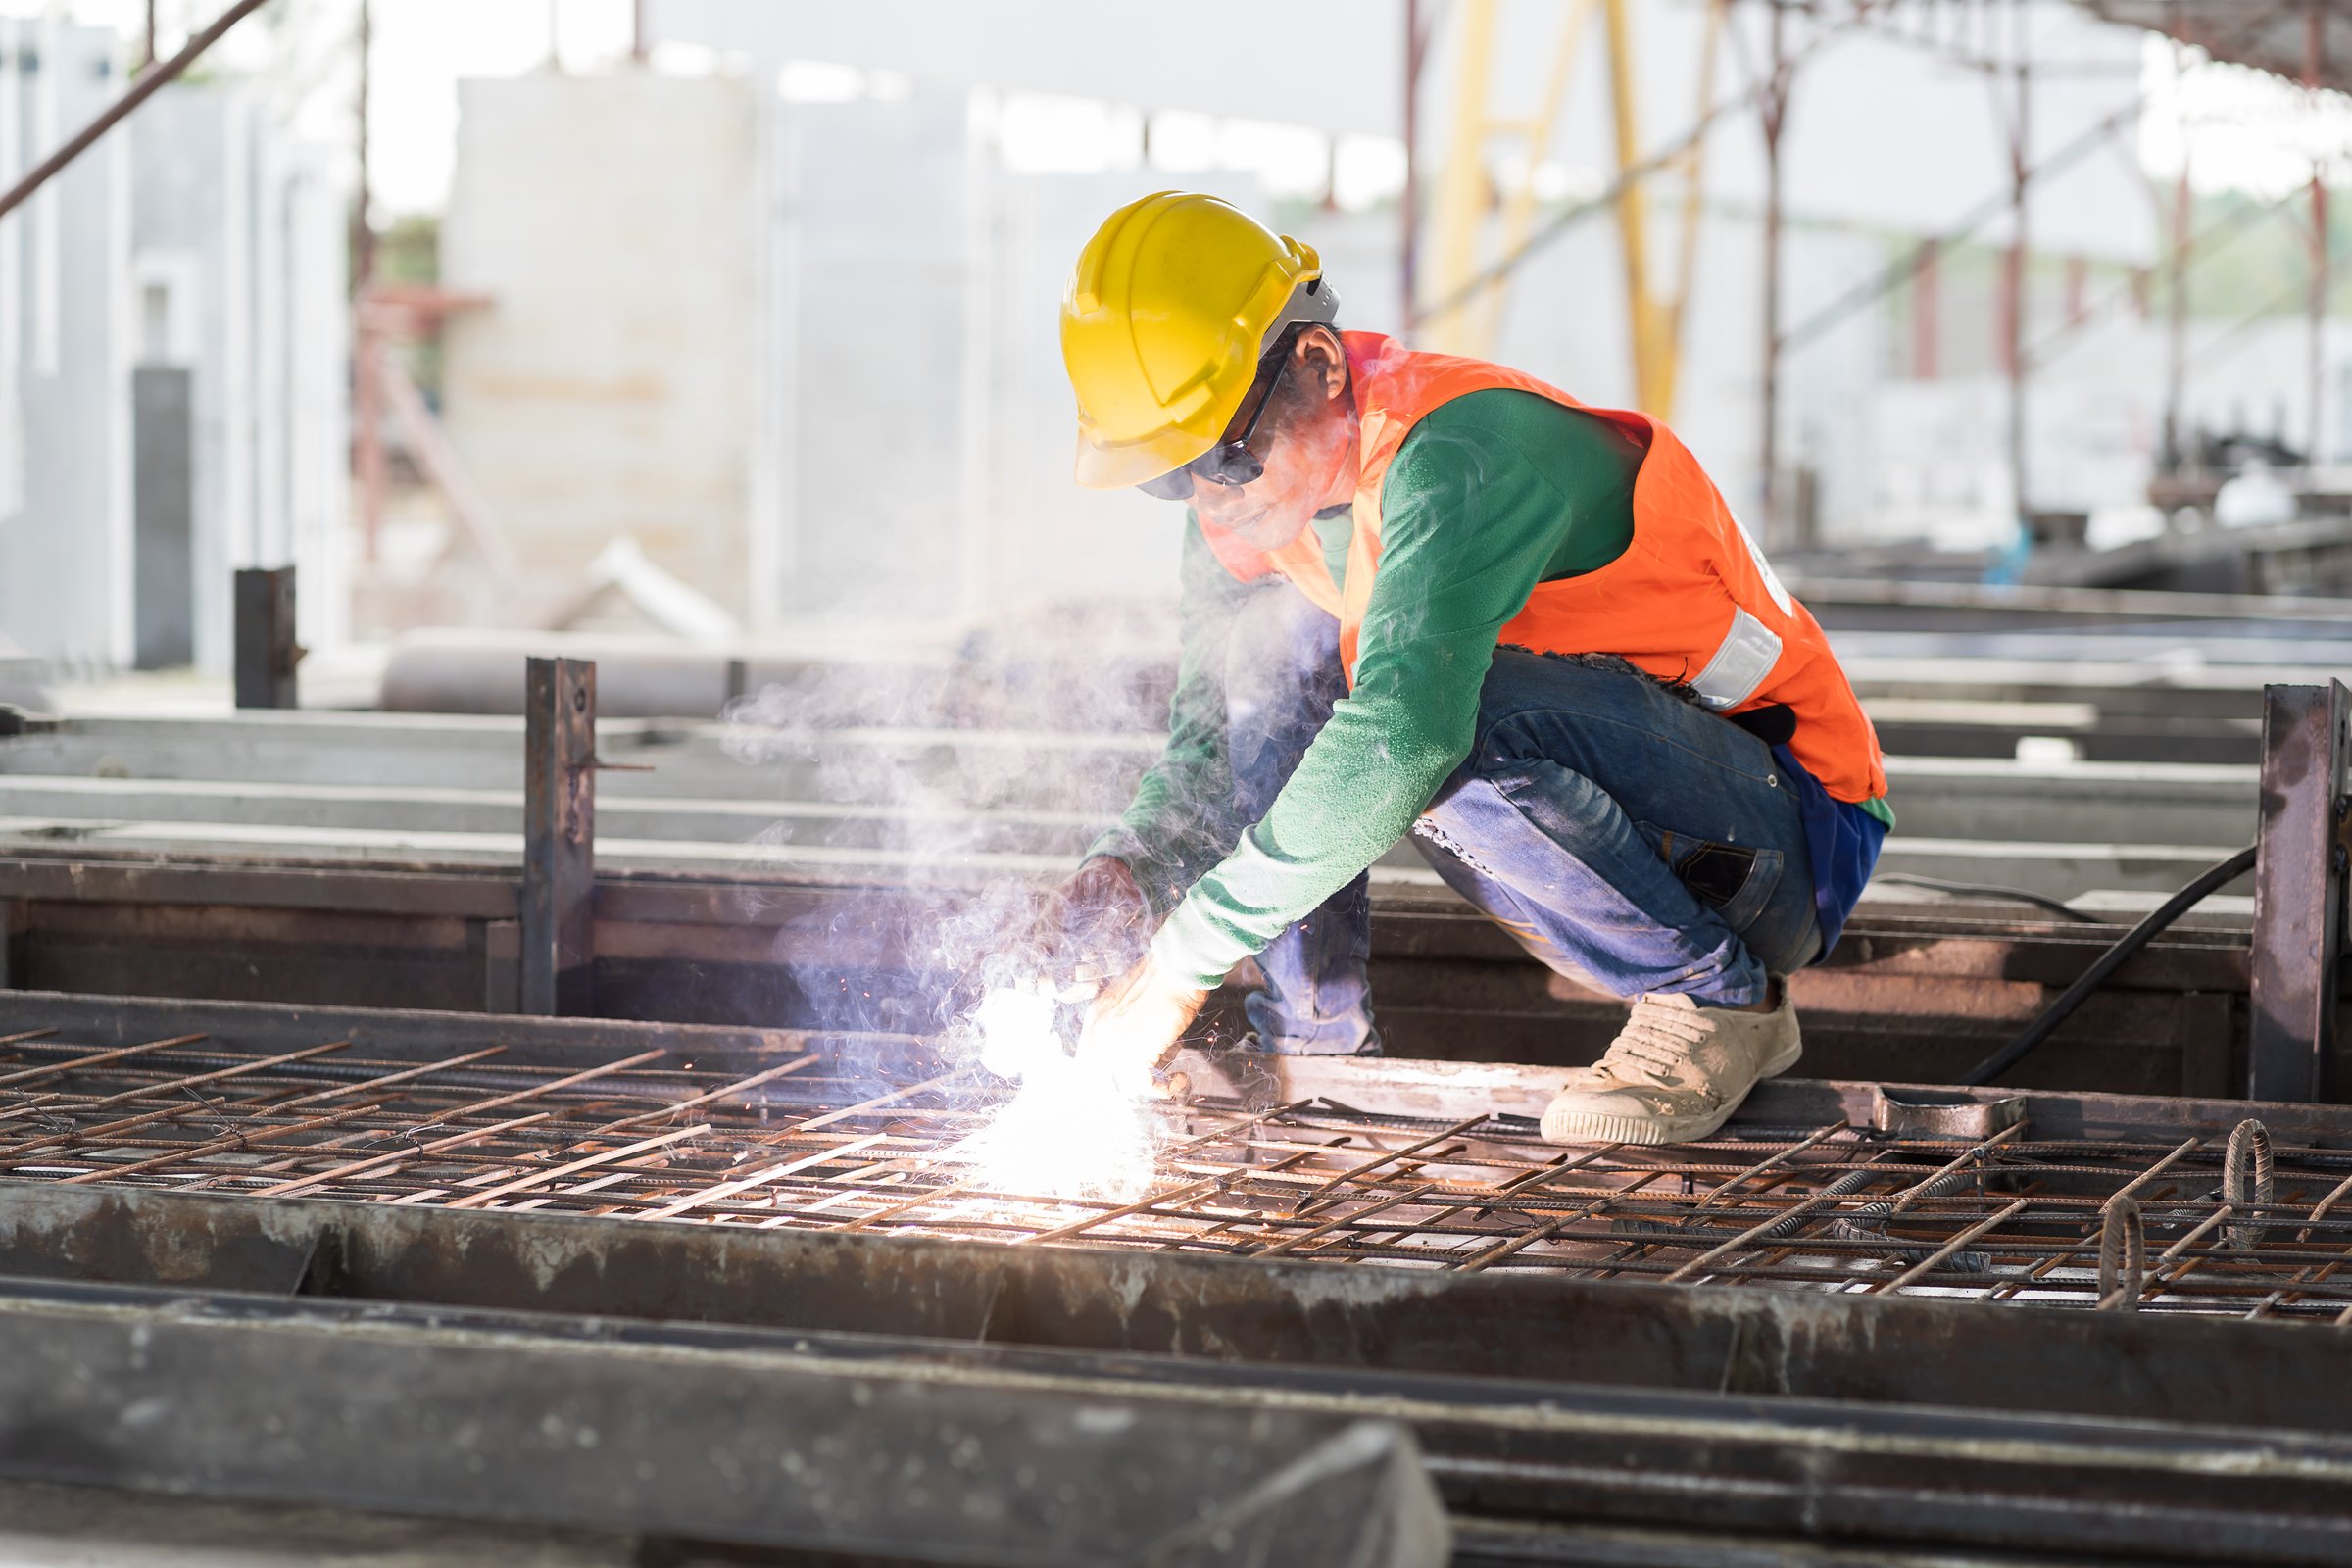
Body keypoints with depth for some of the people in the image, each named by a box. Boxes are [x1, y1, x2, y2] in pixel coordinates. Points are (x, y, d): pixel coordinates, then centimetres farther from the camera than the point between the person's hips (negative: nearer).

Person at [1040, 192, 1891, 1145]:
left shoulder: (1467, 453, -27)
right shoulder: (1252, 501, 1)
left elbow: (1407, 727, -40)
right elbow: (1208, 741, 12)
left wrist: (1185, 959, -37)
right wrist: (1131, 864, -12)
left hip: (1785, 844, -8)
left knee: (1453, 733, -35)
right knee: (1274, 638, -5)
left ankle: (1718, 998, -14)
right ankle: (1309, 1039, -1)